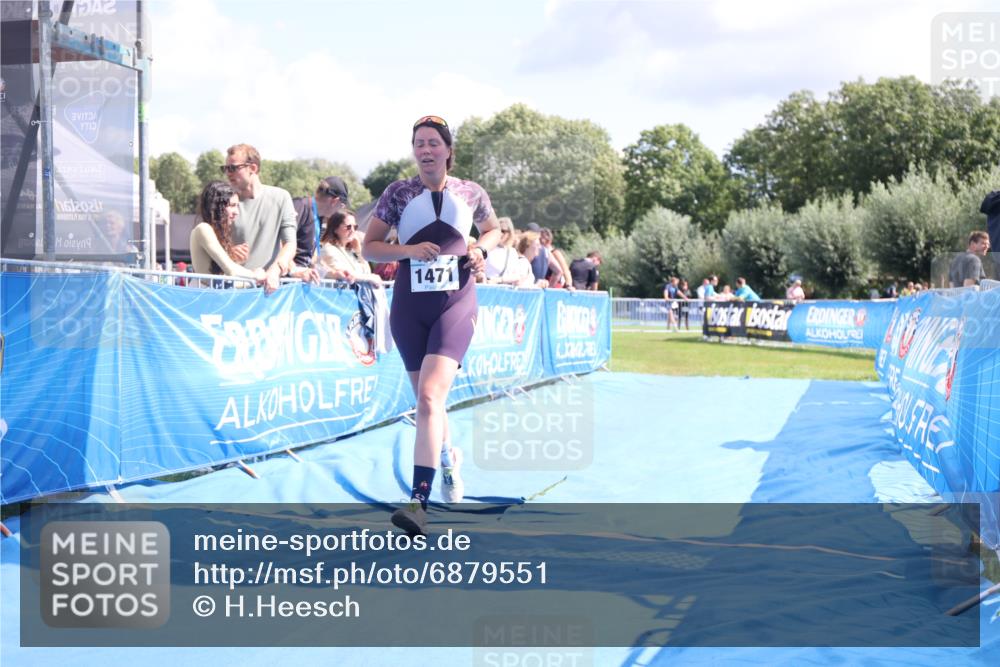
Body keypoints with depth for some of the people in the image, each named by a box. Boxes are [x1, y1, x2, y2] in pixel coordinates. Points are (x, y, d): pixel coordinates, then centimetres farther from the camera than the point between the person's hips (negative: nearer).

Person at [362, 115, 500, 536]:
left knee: (430, 396, -20)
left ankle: (418, 502, -24)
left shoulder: (470, 193, 2)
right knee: (426, 401, 14)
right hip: (410, 305, 2)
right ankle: (448, 458, 45)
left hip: (456, 303, -2)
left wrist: (480, 249, -1)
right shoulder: (398, 193, 0)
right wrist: (409, 249, -15)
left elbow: (493, 230, 21)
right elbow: (369, 247, 2)